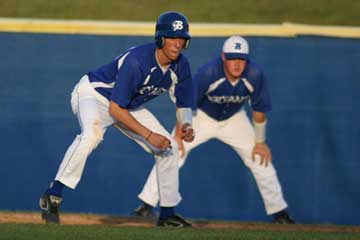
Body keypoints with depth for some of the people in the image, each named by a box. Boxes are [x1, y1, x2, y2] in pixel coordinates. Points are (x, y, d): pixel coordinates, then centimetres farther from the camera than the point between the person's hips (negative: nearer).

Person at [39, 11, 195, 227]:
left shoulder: (181, 65, -13)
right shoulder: (136, 61, -35)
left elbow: (183, 104, 0)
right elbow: (115, 109, -31)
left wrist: (186, 125, -22)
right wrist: (148, 135, -33)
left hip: (130, 106, 8)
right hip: (94, 94, -8)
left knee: (169, 146, 1)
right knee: (92, 134, -39)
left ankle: (168, 213, 14)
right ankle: (53, 196, -34)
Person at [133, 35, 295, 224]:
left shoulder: (255, 76, -27)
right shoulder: (208, 72, -34)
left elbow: (259, 111, -12)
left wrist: (260, 142, -8)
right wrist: (179, 135, -22)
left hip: (234, 120, 2)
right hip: (202, 117, -2)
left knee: (261, 158, -3)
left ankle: (279, 212, 11)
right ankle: (147, 206, -8)